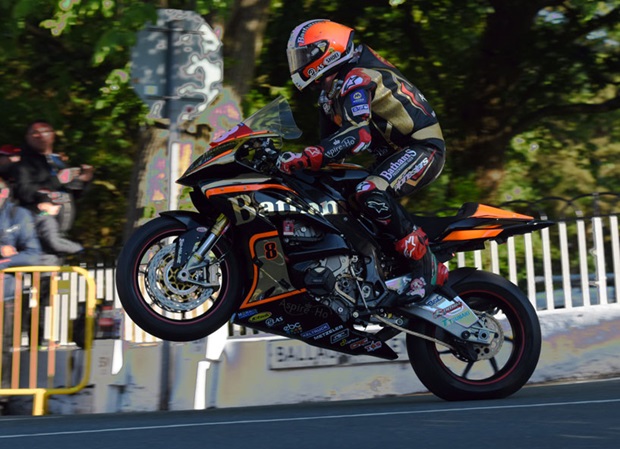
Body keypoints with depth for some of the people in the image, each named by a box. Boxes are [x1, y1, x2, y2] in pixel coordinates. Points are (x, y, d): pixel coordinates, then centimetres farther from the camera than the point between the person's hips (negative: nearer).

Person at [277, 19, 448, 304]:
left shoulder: (356, 80, -19)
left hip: (422, 147, -11)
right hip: (395, 152, 11)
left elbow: (356, 135, -34)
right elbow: (330, 140, 19)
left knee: (371, 195, -34)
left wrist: (303, 159, -39)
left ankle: (425, 265, -26)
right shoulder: (330, 90, 14)